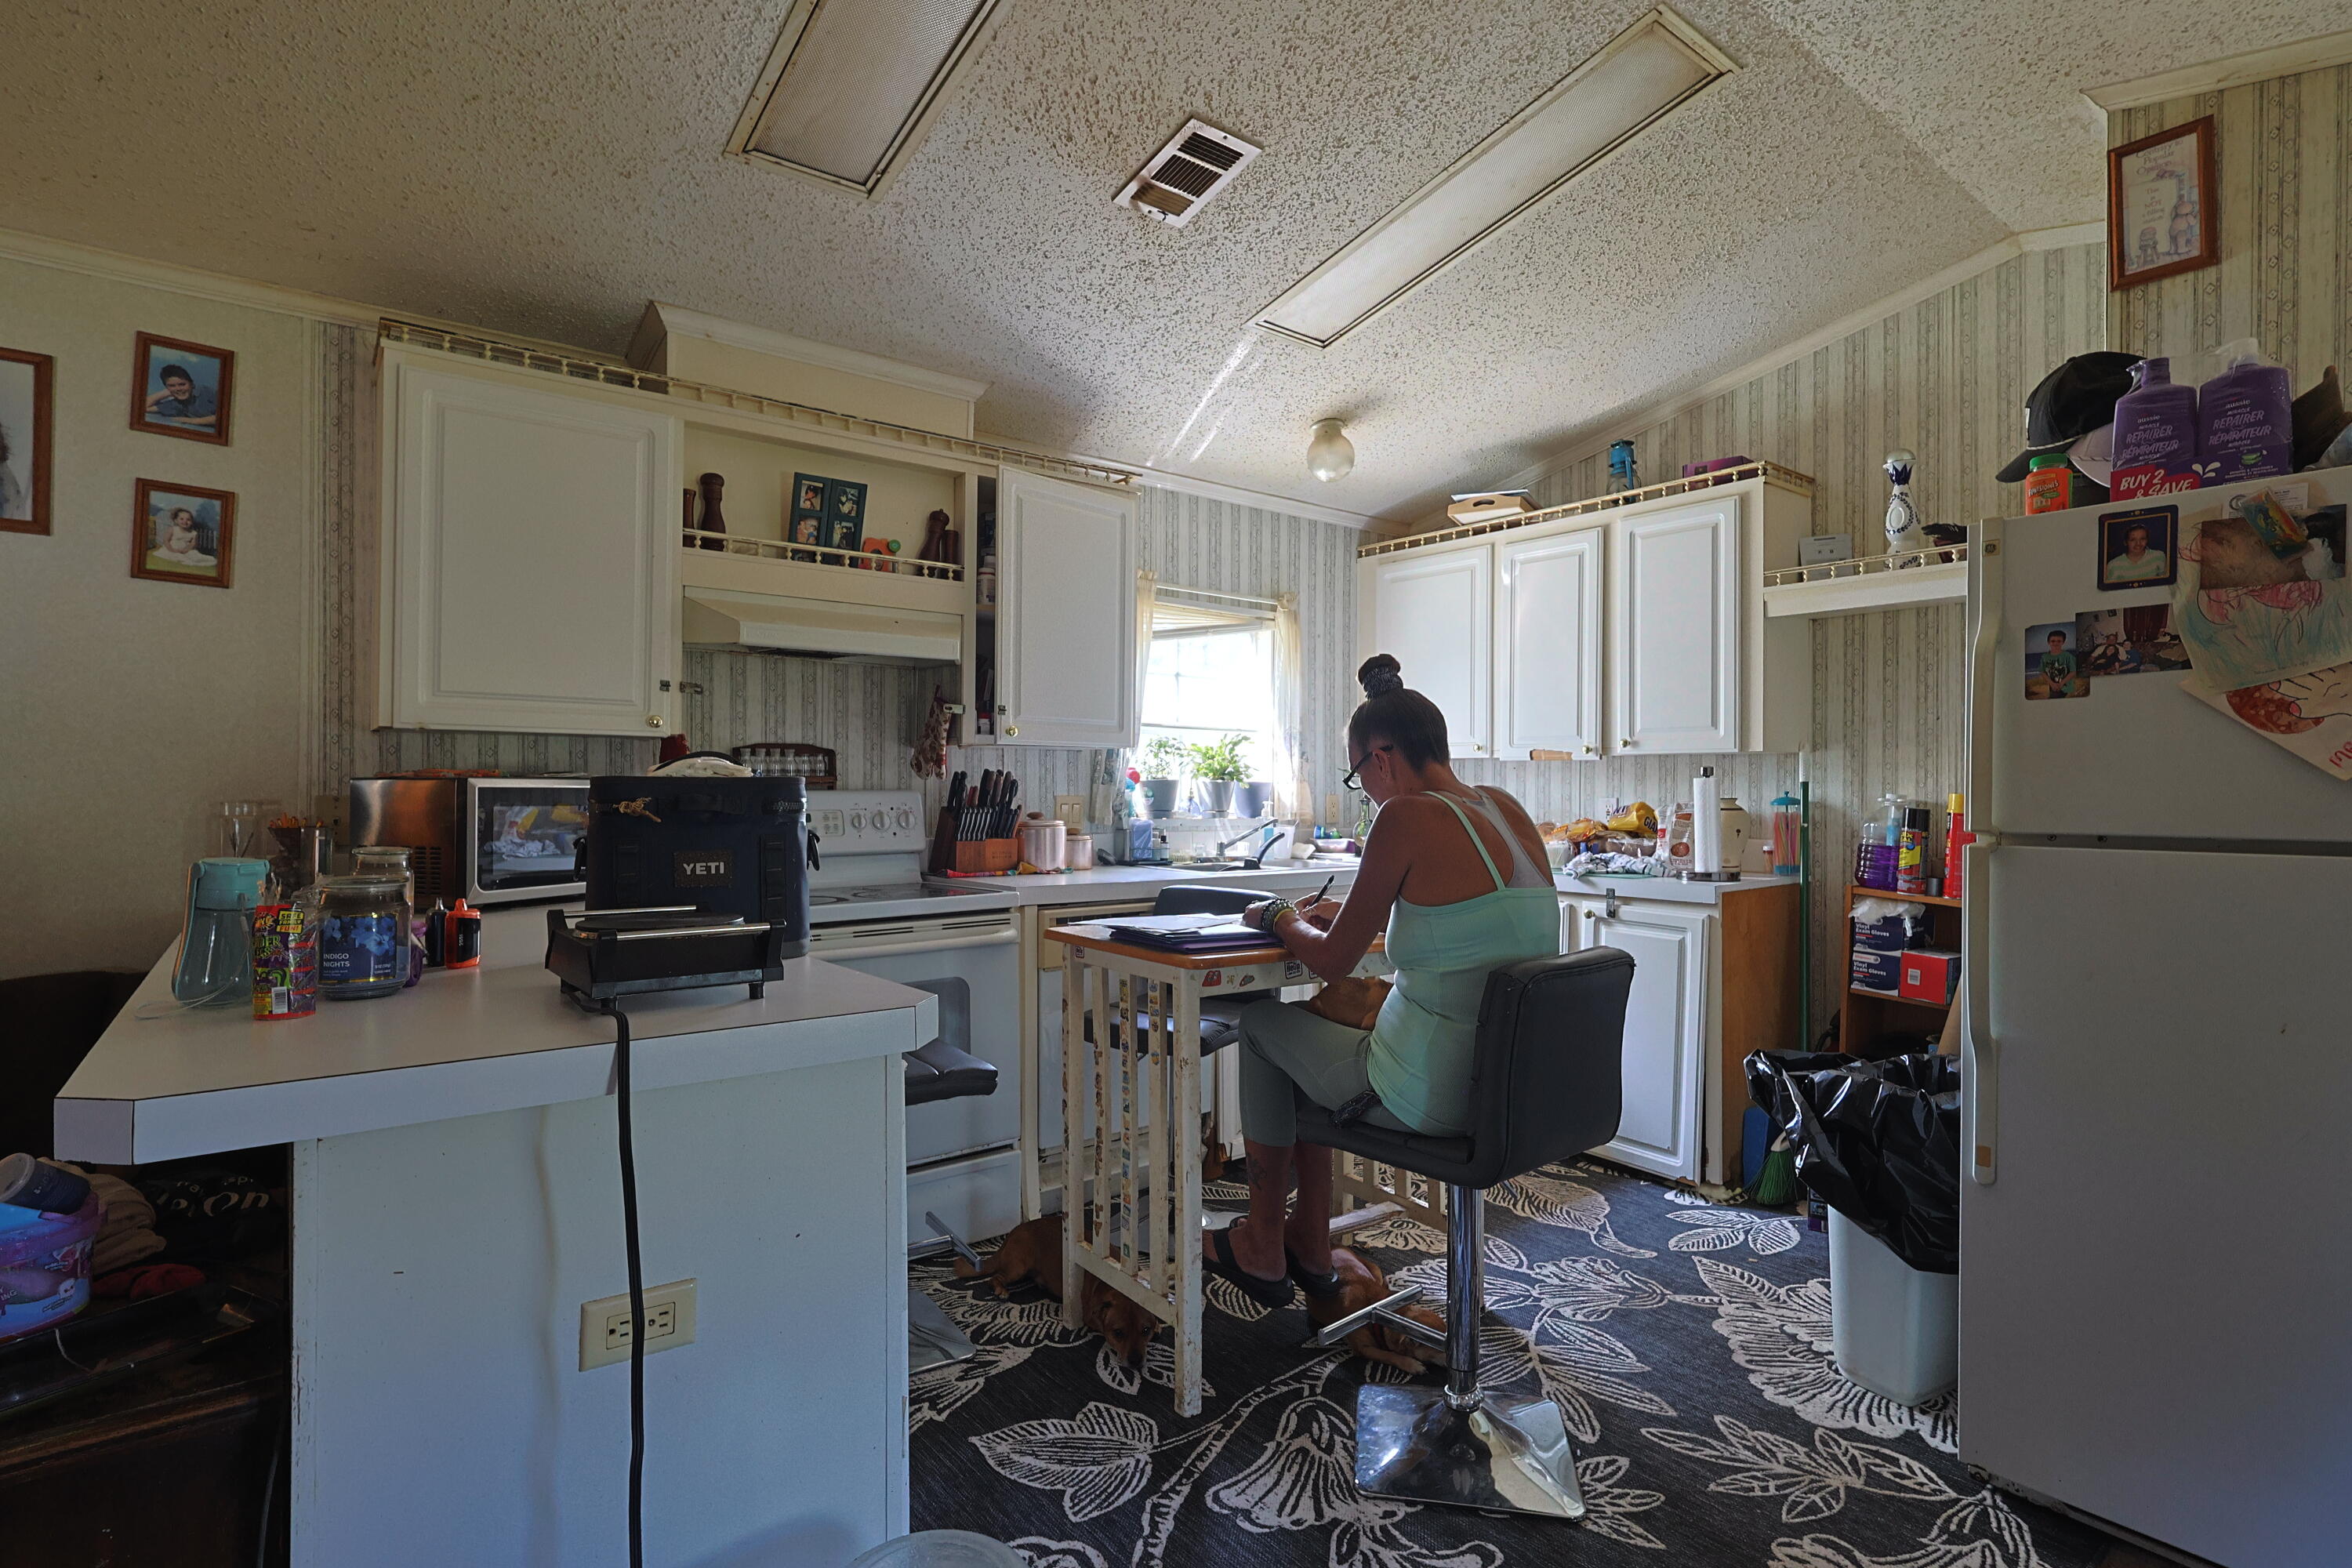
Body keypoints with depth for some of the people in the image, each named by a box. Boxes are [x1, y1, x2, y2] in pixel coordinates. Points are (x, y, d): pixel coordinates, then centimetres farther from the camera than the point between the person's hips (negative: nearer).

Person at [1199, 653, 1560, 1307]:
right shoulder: (1510, 812, 4)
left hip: (1434, 1098, -8)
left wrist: (1280, 919, 7)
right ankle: (1311, 1246, 37)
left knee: (1261, 1022, 15)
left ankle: (1262, 1249, 31)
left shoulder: (1408, 817, -20)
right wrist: (1353, 913, 17)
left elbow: (1333, 962, -12)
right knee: (1314, 1035, 27)